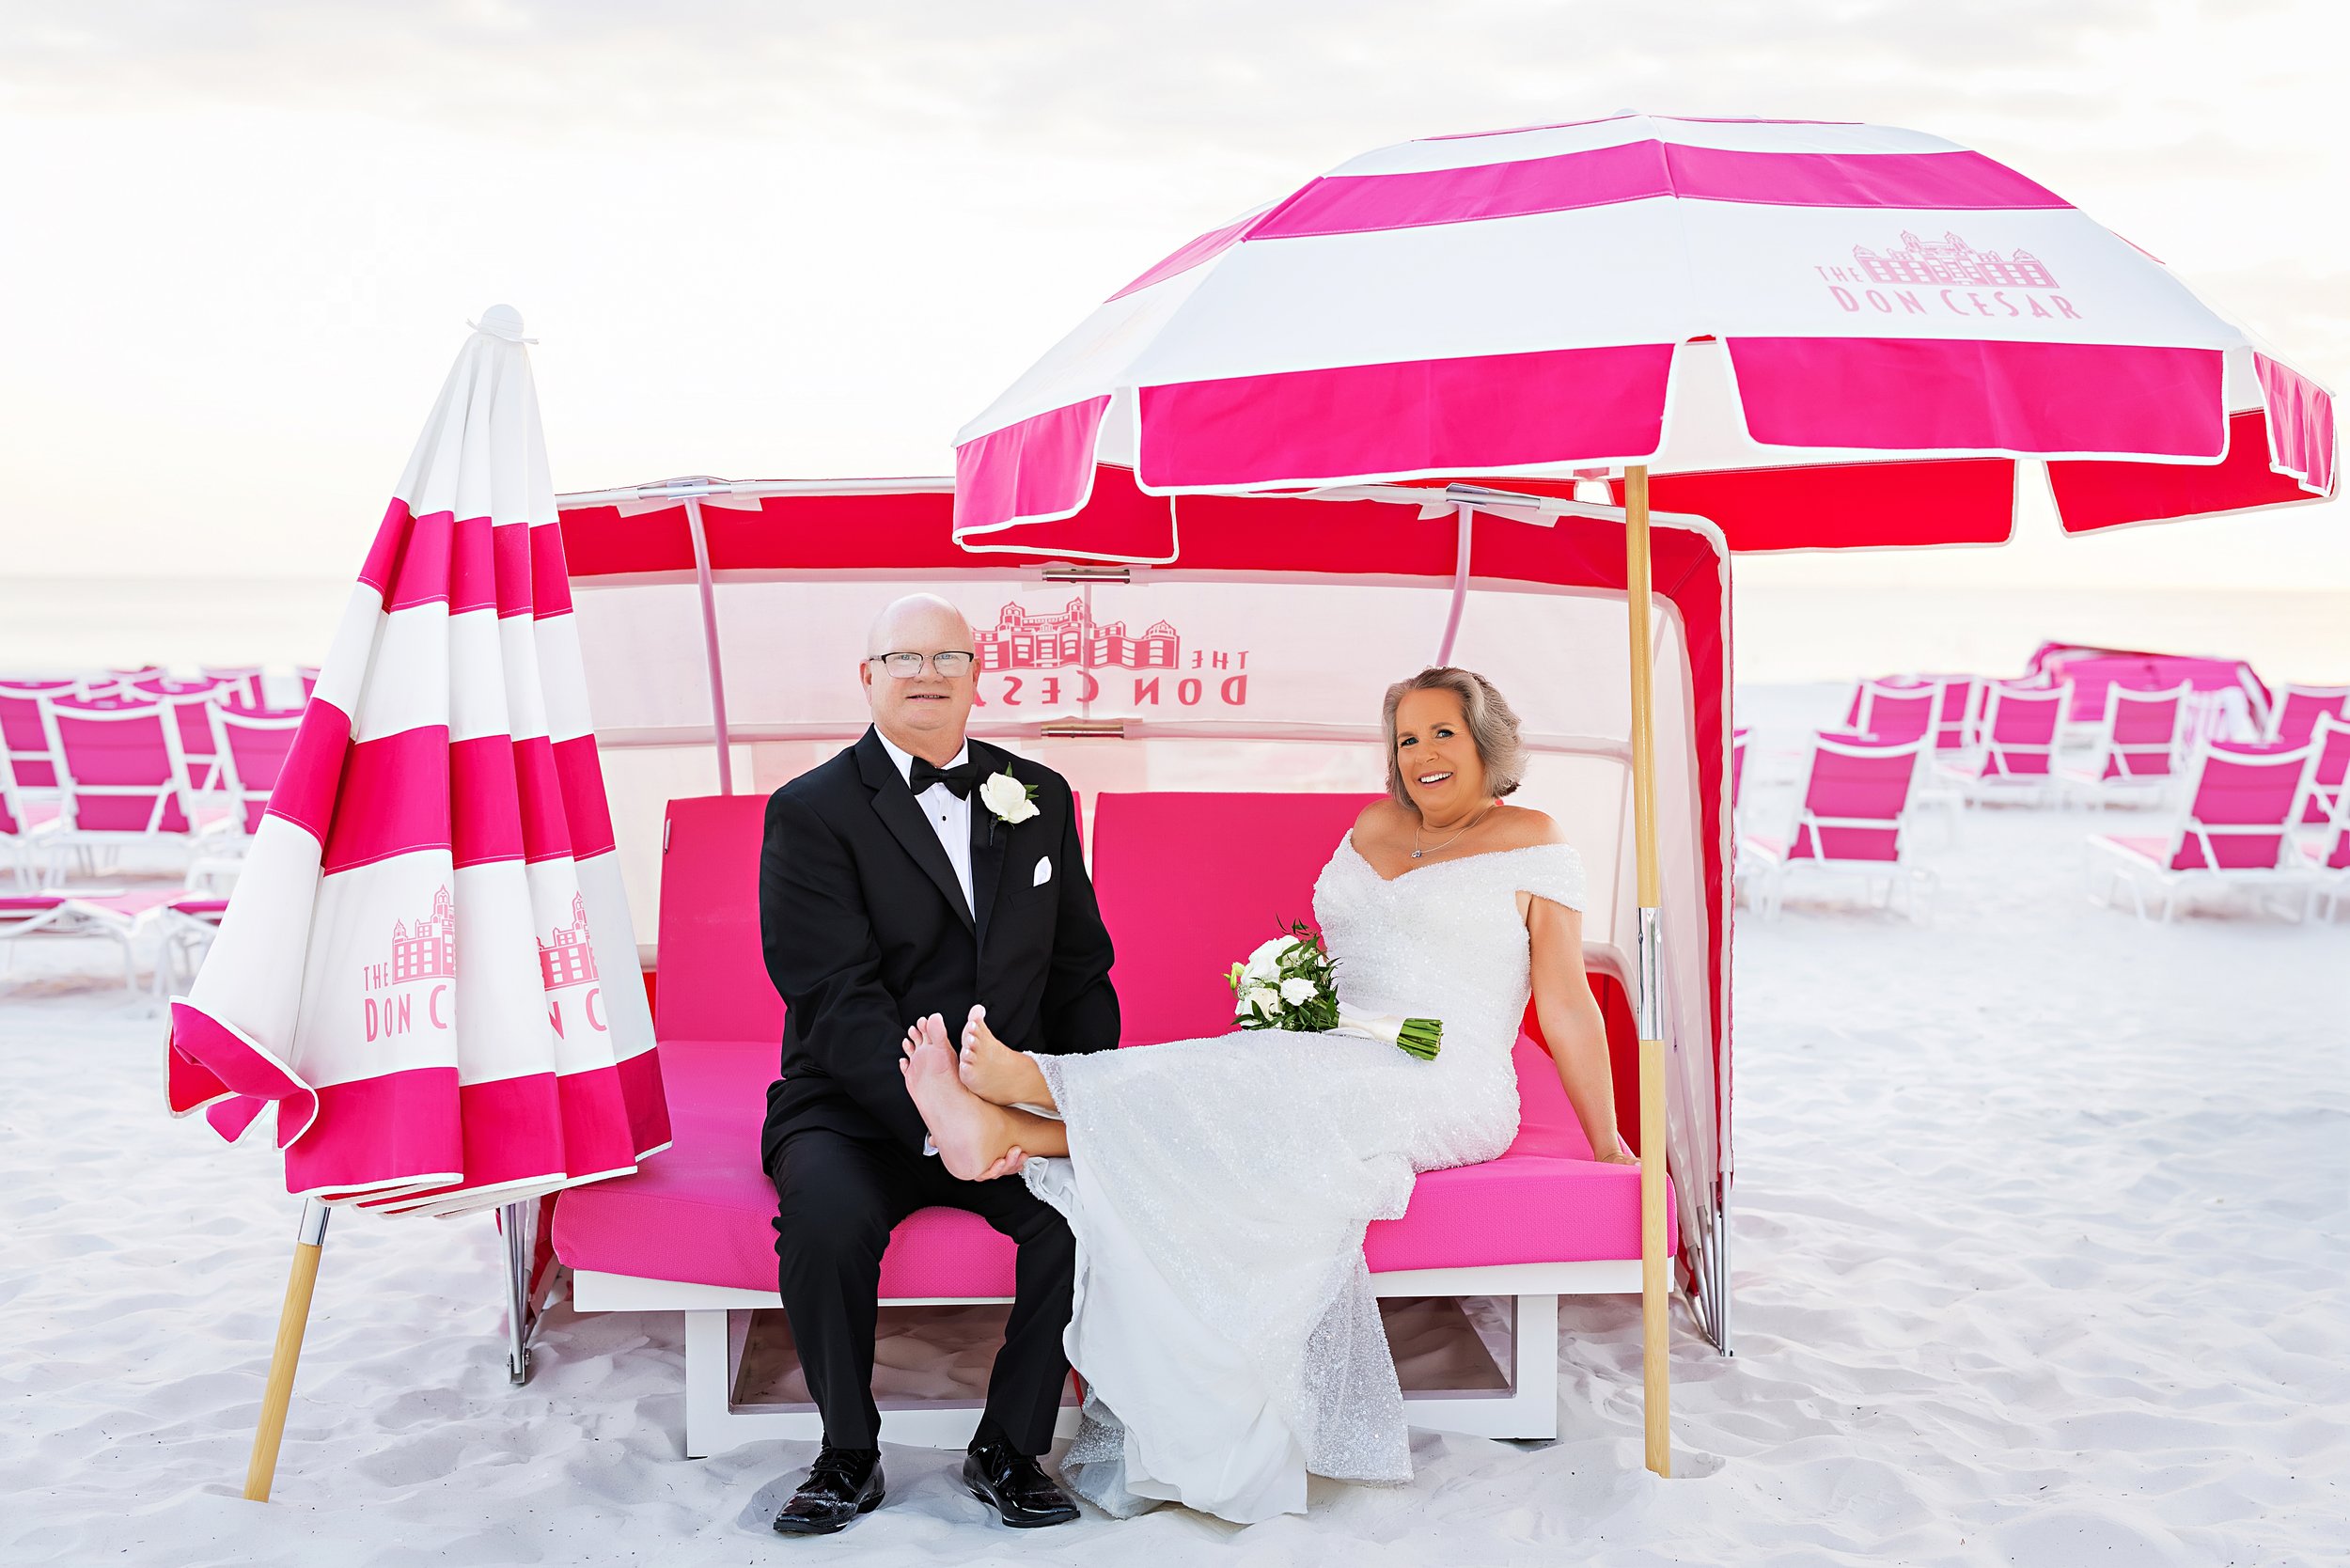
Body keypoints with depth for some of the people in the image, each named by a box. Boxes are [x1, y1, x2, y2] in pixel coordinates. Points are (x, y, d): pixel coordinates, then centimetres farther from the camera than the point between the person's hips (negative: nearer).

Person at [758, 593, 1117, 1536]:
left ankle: (1008, 1449, -4)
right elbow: (837, 1001, -14)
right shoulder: (810, 812, -4)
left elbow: (1080, 971, 13)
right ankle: (848, 1455, -5)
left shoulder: (1039, 798, 11)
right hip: (856, 1107, -3)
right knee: (829, 1217, -33)